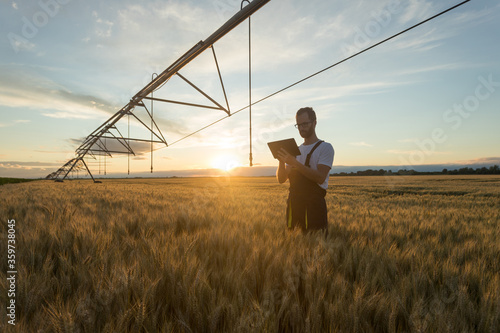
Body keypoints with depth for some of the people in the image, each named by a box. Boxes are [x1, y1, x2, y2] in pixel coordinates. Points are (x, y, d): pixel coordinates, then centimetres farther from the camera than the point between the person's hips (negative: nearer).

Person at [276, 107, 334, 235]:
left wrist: (295, 163, -21)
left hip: (314, 203, -5)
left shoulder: (325, 147, -1)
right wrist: (281, 162, -8)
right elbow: (281, 179, 11)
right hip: (294, 203, 5)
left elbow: (320, 178, -16)